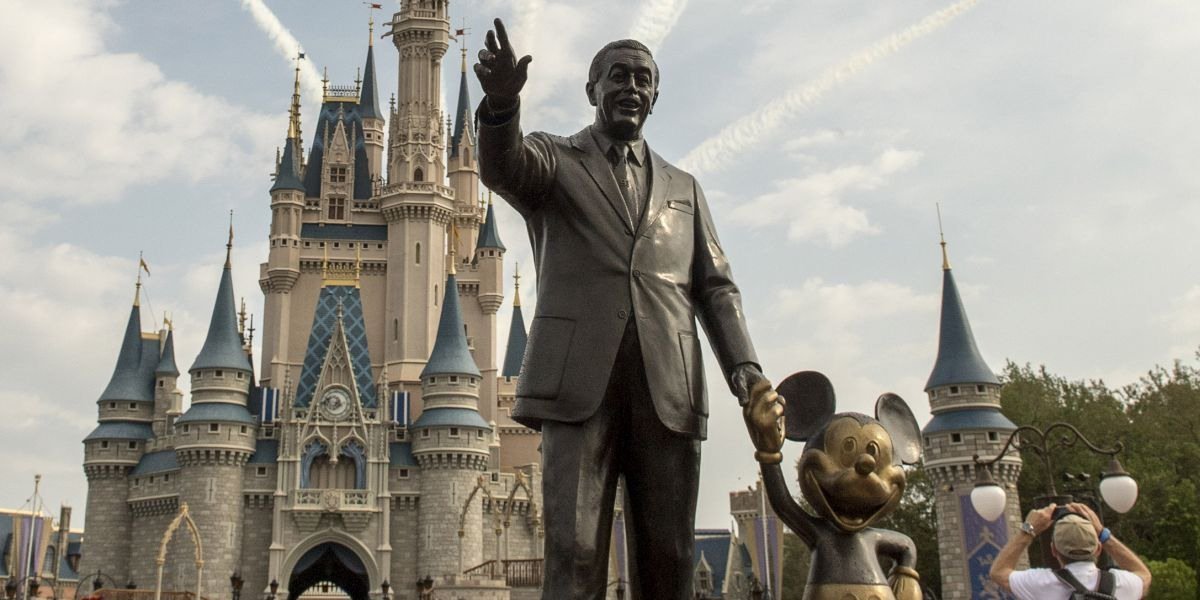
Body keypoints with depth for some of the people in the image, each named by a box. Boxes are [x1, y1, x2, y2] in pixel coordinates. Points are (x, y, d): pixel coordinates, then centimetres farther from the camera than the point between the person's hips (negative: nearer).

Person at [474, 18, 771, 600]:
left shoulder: (682, 187, 24)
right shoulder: (554, 160, 14)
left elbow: (714, 287, 18)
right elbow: (501, 166, -10)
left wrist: (745, 368, 0)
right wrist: (501, 103, -32)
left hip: (668, 389, 3)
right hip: (581, 380, -3)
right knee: (574, 551, -11)